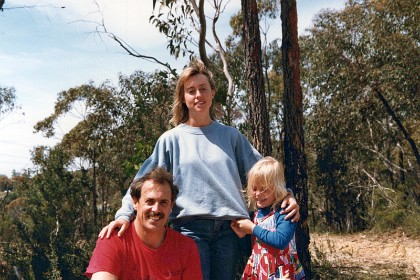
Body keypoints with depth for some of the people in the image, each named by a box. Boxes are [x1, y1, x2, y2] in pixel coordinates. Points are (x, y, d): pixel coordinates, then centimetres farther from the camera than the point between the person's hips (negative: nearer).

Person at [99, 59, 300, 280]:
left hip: (228, 229, 2)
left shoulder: (231, 136, 12)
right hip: (190, 228, -2)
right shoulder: (171, 139, 6)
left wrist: (286, 195, -5)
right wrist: (124, 214, -14)